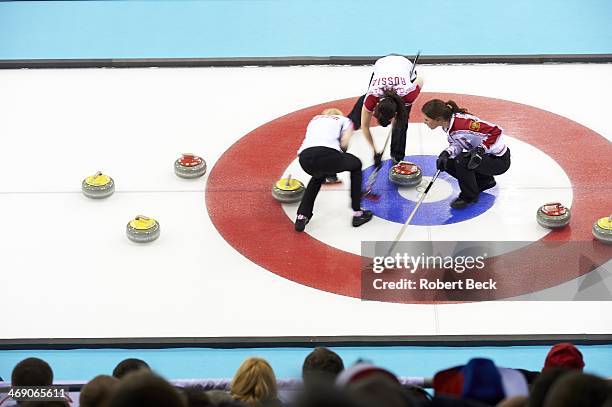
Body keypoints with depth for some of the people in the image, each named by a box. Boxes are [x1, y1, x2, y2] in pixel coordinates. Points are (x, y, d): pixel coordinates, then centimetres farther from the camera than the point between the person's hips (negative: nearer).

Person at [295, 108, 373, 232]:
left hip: (305, 158, 4)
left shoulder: (315, 119, 39)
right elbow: (344, 144, 10)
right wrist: (340, 156, 31)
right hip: (327, 155, -4)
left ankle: (302, 217, 27)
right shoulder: (344, 120, 28)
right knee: (356, 165, 29)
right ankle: (358, 213, 26)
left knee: (318, 175, 40)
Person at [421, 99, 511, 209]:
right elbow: (457, 144, 7)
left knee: (462, 161, -28)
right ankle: (485, 180, 20)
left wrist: (480, 150, -32)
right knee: (448, 163, 3)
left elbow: (496, 131, -31)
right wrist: (446, 153, -13)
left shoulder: (463, 123, -32)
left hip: (499, 159, -9)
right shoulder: (449, 124, -4)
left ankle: (469, 196, -4)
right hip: (485, 156, 9)